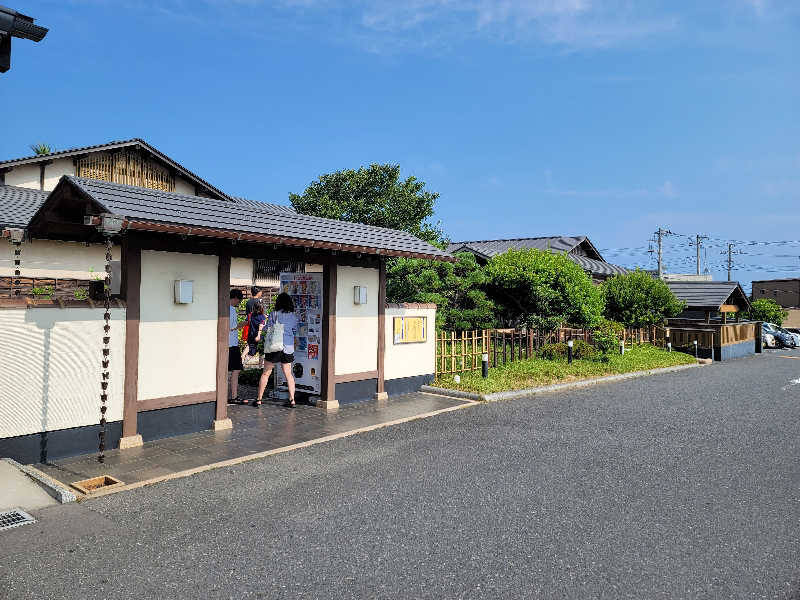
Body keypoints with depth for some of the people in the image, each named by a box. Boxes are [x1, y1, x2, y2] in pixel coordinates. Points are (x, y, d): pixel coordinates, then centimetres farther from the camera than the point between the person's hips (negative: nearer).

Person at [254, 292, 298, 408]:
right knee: (288, 374, 10)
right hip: (289, 347, 3)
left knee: (266, 373, 9)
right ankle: (292, 400, 6)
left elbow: (268, 330, -1)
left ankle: (259, 399, 13)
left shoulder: (273, 314, -5)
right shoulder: (293, 316, 4)